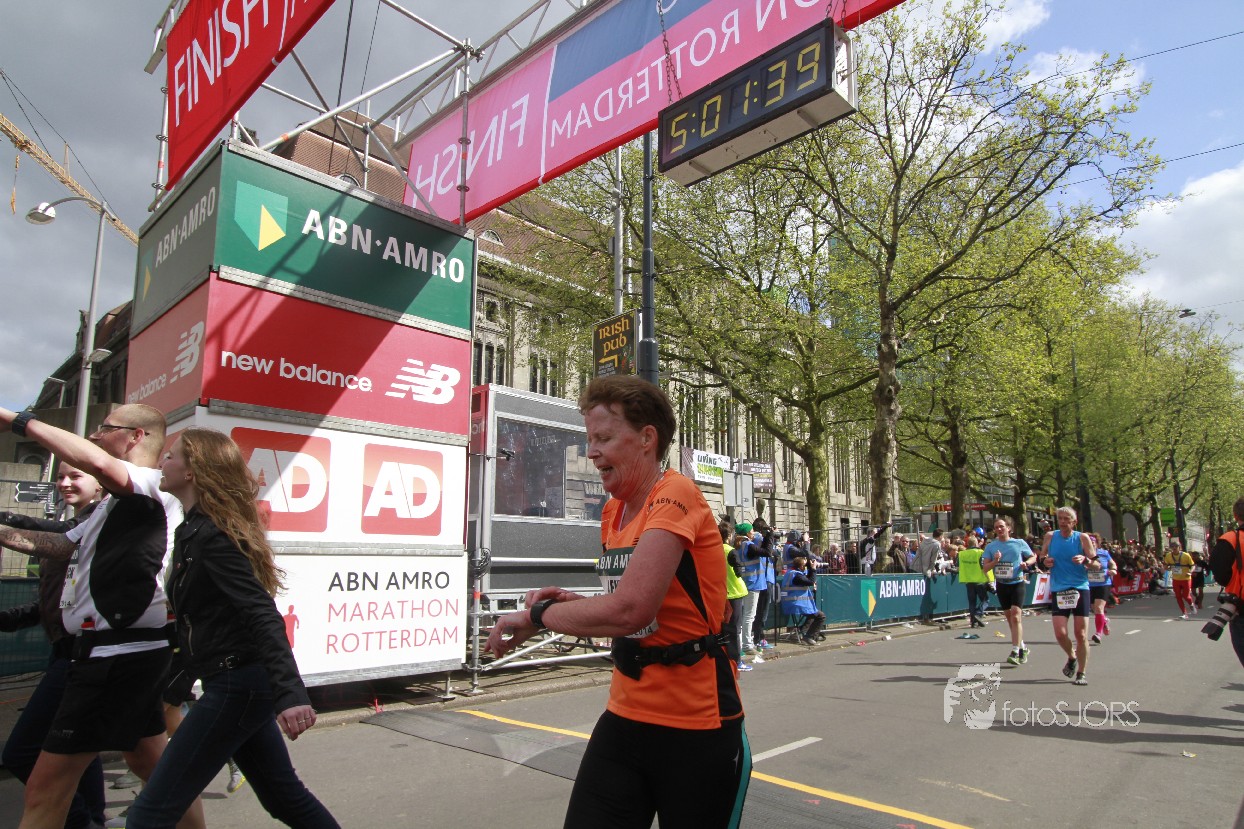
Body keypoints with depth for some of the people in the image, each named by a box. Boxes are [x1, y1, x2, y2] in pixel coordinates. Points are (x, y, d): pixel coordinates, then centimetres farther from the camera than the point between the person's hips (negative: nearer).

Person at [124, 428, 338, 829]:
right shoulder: (198, 530, 14)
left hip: (234, 687, -10)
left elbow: (263, 616, -26)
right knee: (284, 795, 19)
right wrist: (174, 685, 28)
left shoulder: (210, 536, -16)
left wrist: (290, 694, -35)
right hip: (242, 683, 10)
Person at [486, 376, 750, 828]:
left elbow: (629, 610, -29)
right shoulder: (612, 512, 7)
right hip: (626, 714, 7)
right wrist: (573, 602, -2)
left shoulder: (675, 498, -19)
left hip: (695, 726, -7)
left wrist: (536, 614, -15)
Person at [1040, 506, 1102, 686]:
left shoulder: (1082, 538, -2)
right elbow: (1042, 557, 18)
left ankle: (1082, 673, 13)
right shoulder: (1050, 536, 4)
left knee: (1081, 634, -1)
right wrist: (1045, 561, -5)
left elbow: (1097, 565, 1)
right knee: (1060, 633, -5)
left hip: (1080, 589, -1)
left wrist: (1085, 560, -19)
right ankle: (1072, 657, 26)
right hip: (1059, 590, 2)